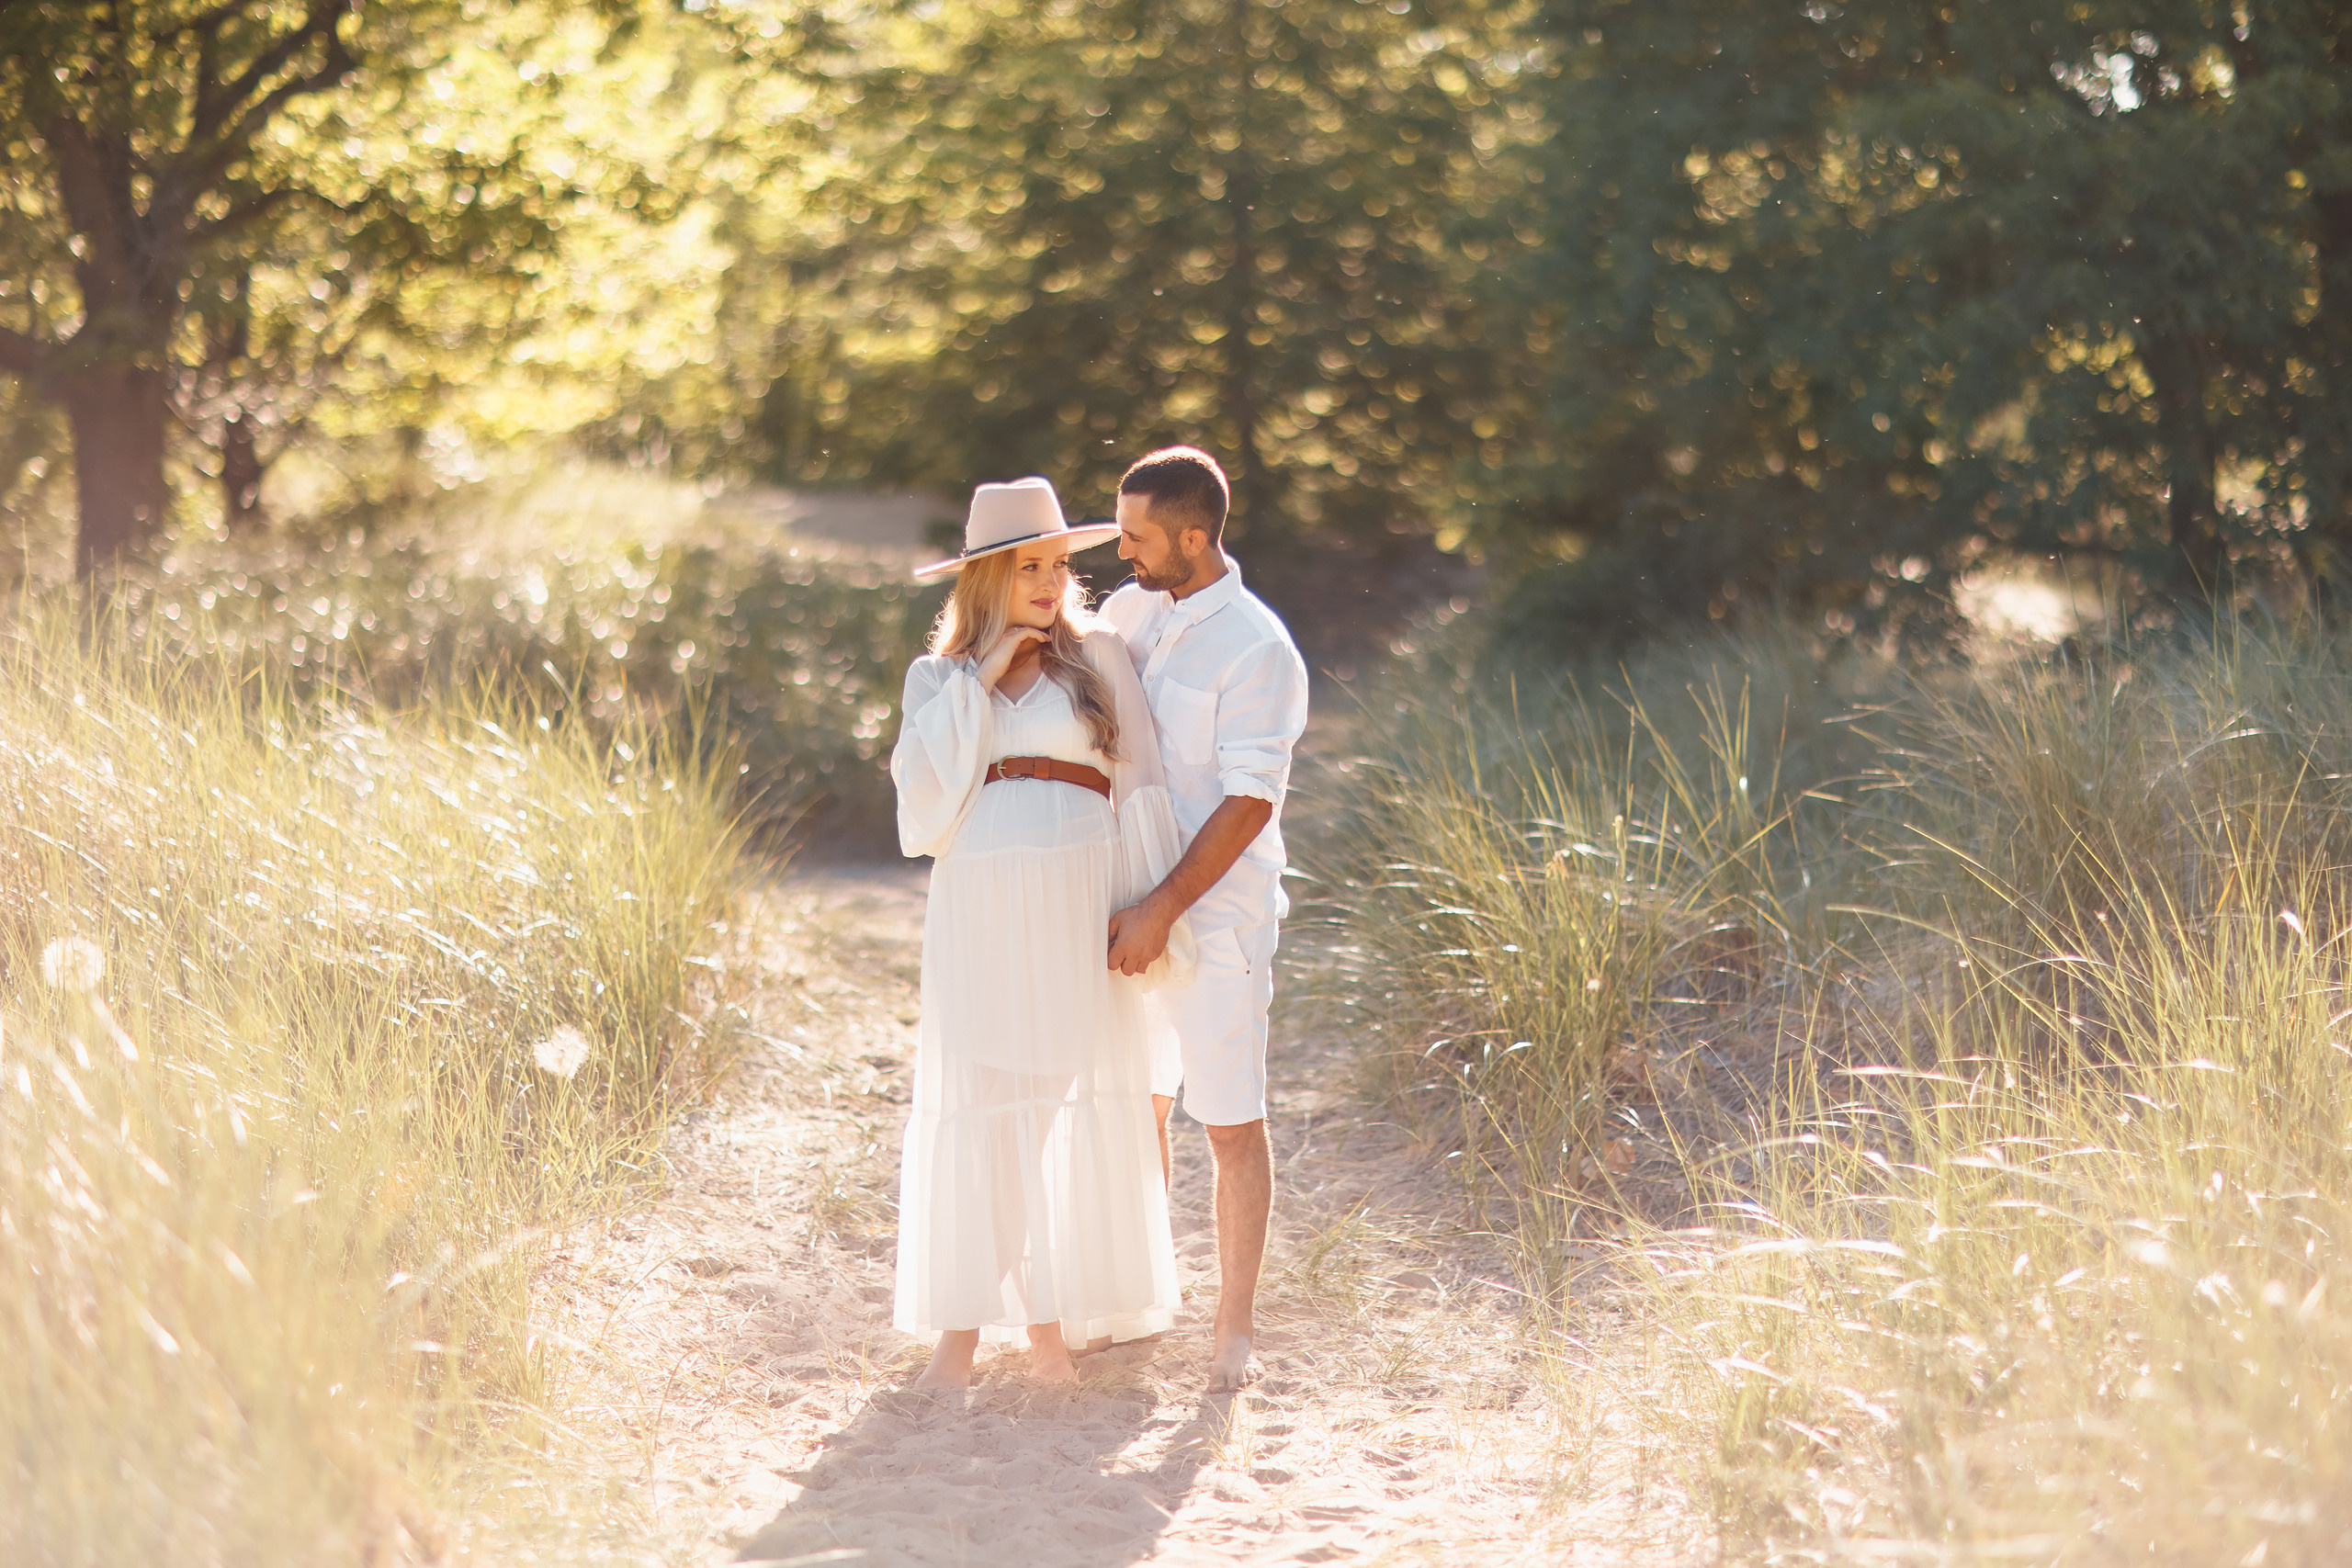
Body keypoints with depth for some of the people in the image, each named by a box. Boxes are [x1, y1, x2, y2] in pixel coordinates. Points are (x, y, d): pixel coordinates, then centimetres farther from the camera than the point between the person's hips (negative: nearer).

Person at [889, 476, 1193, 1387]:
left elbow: (1138, 791, 4)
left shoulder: (1098, 658, 8)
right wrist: (977, 681, -7)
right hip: (978, 911, 0)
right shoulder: (937, 677, 12)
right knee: (974, 1106, -2)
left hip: (1078, 906, 0)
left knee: (1079, 1105, -2)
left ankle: (1050, 1321, 8)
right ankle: (961, 1328, 4)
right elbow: (924, 787, -4)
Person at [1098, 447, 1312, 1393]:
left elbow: (1249, 805, -19)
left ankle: (1236, 1328, 9)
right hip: (1132, 907, 7)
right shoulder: (1126, 614, 7)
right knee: (1135, 1107, 14)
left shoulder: (1257, 651, -16)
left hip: (1216, 917, -7)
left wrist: (1162, 912, -21)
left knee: (1231, 1124, 0)